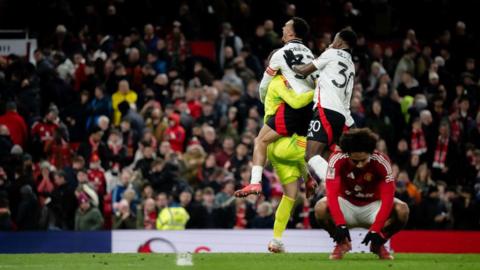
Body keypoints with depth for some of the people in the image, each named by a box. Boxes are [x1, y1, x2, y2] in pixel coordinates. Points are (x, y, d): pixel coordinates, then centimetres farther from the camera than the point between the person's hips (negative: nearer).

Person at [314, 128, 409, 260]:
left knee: (402, 210, -30)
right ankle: (342, 242, -1)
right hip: (347, 204, 0)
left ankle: (378, 244, 1)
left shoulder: (381, 161, -24)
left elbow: (387, 198, -27)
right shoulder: (337, 159, -24)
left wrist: (375, 229, -36)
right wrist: (340, 224, -44)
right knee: (321, 208, -33)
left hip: (372, 206, 0)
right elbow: (332, 194, -31)